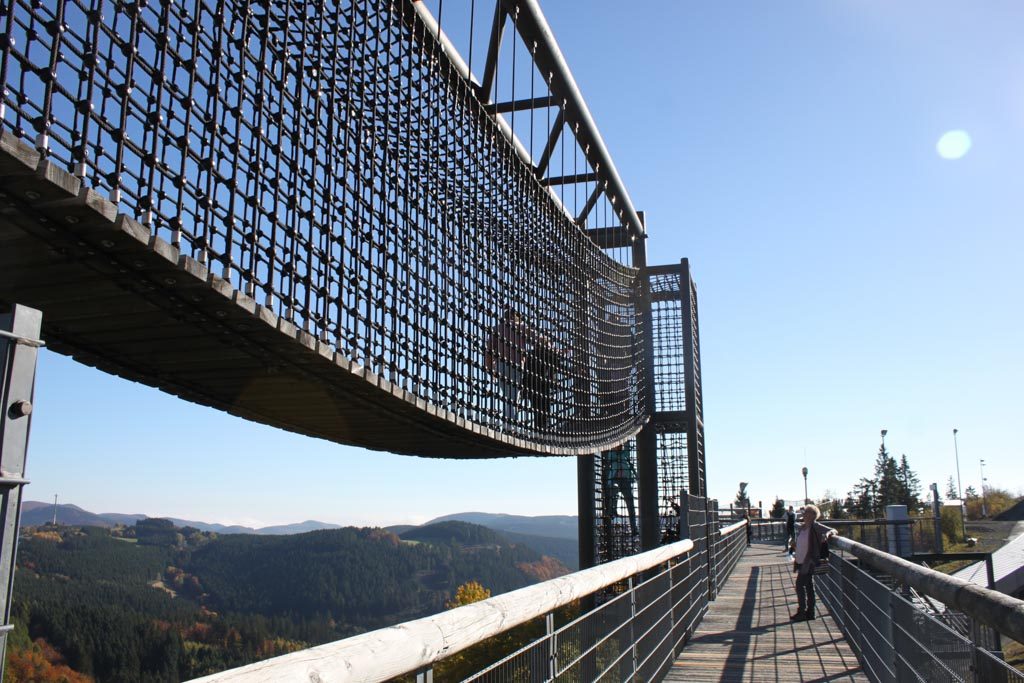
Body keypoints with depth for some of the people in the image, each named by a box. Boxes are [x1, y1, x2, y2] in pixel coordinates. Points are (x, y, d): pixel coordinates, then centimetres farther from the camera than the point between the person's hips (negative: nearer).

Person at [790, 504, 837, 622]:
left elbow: (834, 531, -12)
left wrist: (827, 534, -35)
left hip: (809, 562, -8)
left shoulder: (816, 526, -10)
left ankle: (802, 612, -1)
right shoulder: (803, 527, 12)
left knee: (800, 585, -8)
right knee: (808, 586, 13)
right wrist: (796, 560, 19)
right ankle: (810, 612, 19)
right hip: (802, 562, 8)